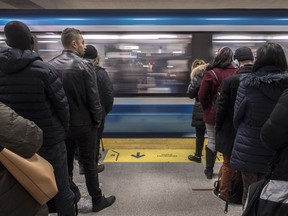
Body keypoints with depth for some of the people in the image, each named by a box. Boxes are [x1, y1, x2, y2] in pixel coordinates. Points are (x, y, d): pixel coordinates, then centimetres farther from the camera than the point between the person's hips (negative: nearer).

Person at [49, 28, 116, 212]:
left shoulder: (51, 65, 1)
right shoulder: (84, 66, -14)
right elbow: (93, 98, -15)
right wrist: (97, 121, -2)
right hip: (83, 123, -5)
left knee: (65, 163, 17)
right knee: (89, 163, 7)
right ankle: (97, 200, 21)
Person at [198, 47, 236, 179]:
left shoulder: (211, 73, -15)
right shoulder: (236, 73, -7)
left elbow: (201, 95, -13)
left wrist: (206, 107, 4)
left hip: (213, 113, -2)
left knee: (212, 141, 9)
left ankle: (209, 170, 20)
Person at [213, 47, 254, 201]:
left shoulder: (230, 80, -18)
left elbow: (222, 107, -13)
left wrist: (218, 126, 1)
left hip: (232, 130, -3)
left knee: (229, 164, 13)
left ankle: (225, 192, 29)